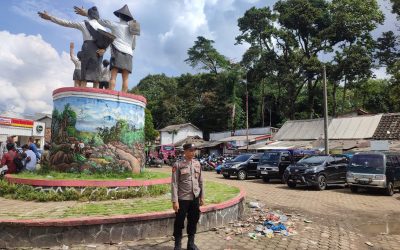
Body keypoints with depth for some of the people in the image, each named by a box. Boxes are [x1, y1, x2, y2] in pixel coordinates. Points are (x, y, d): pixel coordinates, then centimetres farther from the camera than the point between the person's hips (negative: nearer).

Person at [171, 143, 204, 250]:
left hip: (195, 198, 5)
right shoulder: (178, 164, -10)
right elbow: (174, 184, -12)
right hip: (183, 198, -4)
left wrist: (202, 197, 10)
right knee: (179, 221, 7)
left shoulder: (197, 164, 5)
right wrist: (175, 201, -15)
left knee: (193, 221, 14)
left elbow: (200, 181, 11)